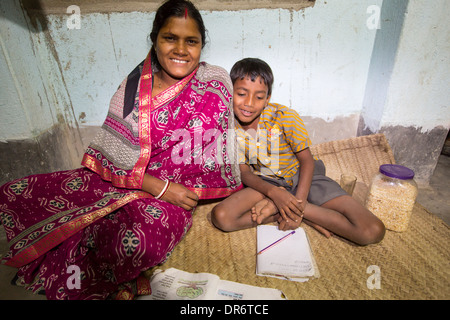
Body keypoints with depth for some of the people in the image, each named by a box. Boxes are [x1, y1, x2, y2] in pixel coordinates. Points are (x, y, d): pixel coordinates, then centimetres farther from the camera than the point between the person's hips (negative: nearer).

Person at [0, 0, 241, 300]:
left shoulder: (215, 82, -3)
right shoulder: (134, 84, -1)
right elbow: (111, 154, -6)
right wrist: (160, 187, -16)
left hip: (174, 191, -3)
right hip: (117, 180, 4)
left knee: (135, 242, -38)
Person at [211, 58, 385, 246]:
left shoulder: (284, 117, -19)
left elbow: (307, 161, -11)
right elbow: (245, 172, -8)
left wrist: (298, 203, -23)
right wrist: (274, 193, -27)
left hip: (302, 177, -1)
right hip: (267, 183, 2)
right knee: (220, 217, -27)